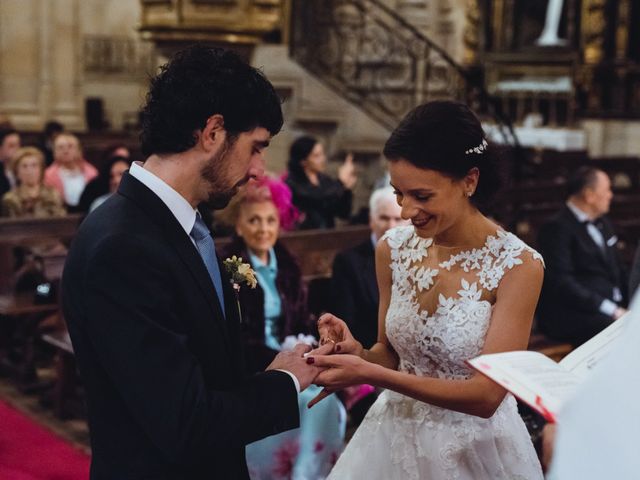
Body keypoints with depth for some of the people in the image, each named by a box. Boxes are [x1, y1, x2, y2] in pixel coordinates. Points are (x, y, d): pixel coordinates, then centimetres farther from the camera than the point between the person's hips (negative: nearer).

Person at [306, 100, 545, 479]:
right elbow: (392, 353, 5)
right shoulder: (393, 248, -7)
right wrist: (358, 352, -18)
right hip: (396, 437, 4)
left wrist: (369, 374, -29)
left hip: (474, 447, -3)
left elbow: (487, 394, -23)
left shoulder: (518, 266, -20)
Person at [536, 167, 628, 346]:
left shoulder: (602, 223, 21)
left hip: (614, 307, 9)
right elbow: (561, 282, -17)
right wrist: (611, 310, -20)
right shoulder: (557, 228, -8)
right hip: (570, 316, -9)